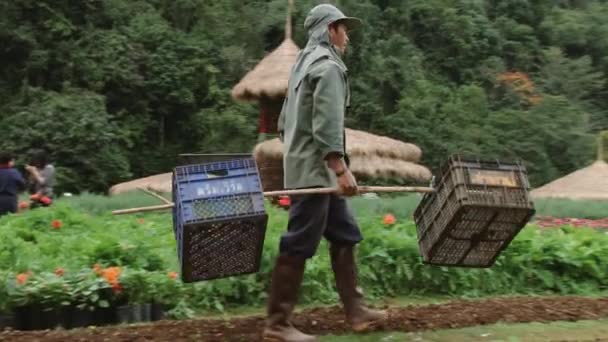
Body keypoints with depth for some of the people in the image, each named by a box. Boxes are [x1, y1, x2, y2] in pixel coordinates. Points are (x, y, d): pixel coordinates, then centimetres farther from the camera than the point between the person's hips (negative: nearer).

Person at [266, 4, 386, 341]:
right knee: (299, 245, -7)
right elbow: (327, 124, -21)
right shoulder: (328, 65, -10)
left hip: (308, 168, 11)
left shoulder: (304, 63, 21)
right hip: (315, 170, -11)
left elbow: (285, 120, 22)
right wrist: (341, 169, -23)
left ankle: (355, 311, 17)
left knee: (345, 235, 13)